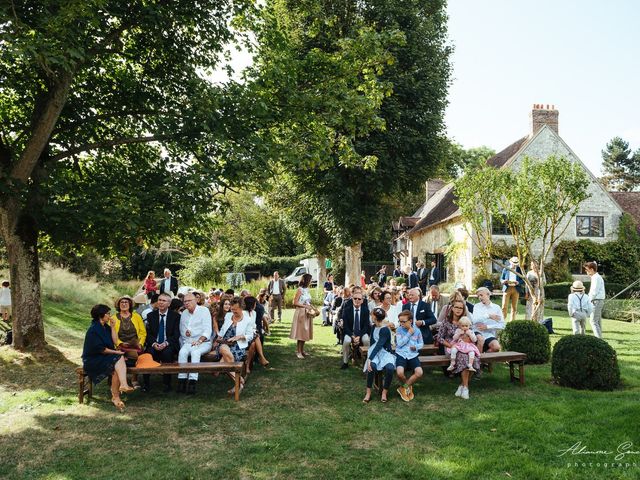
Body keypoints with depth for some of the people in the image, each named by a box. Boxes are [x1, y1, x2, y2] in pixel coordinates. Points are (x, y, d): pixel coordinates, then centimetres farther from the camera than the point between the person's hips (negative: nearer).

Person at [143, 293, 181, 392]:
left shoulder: (175, 316, 4)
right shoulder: (151, 315, 12)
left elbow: (176, 334, -2)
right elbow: (148, 333, 6)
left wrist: (166, 343, -19)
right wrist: (154, 343, -14)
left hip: (169, 345, -2)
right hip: (154, 345, 2)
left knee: (167, 352, -34)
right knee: (149, 352, -29)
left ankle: (167, 383, -23)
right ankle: (146, 383, -17)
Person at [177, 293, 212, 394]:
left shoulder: (204, 310, 0)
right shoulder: (184, 313, 17)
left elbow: (207, 330, -9)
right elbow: (181, 329, 18)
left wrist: (199, 341, -23)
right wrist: (185, 331, -6)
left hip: (203, 342, -4)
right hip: (188, 342, 4)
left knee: (195, 352, -34)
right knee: (182, 352, -28)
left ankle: (192, 381, -39)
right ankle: (182, 380, -31)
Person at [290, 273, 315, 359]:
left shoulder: (307, 289, 9)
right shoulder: (300, 289, -12)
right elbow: (295, 302, -14)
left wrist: (314, 308, 5)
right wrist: (305, 306, -18)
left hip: (307, 313, 7)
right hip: (301, 313, -7)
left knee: (305, 332, 10)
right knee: (300, 332, -4)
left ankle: (302, 350, 20)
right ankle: (298, 351, 5)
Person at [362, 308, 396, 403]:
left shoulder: (385, 330, -15)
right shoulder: (374, 327, 8)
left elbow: (378, 346, -23)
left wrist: (369, 358, -30)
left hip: (385, 352, -4)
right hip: (375, 352, 4)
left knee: (390, 368, -35)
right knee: (372, 366, -30)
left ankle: (384, 392, -15)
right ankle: (368, 392, -19)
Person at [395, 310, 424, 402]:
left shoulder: (417, 330, 5)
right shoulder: (399, 330, 1)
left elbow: (421, 343, 15)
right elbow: (399, 344, -10)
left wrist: (416, 347, -8)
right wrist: (409, 333, -10)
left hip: (413, 355, 2)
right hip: (401, 354, -2)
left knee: (419, 373, -25)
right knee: (399, 373, -29)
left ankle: (403, 387, 0)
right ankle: (408, 386, 7)